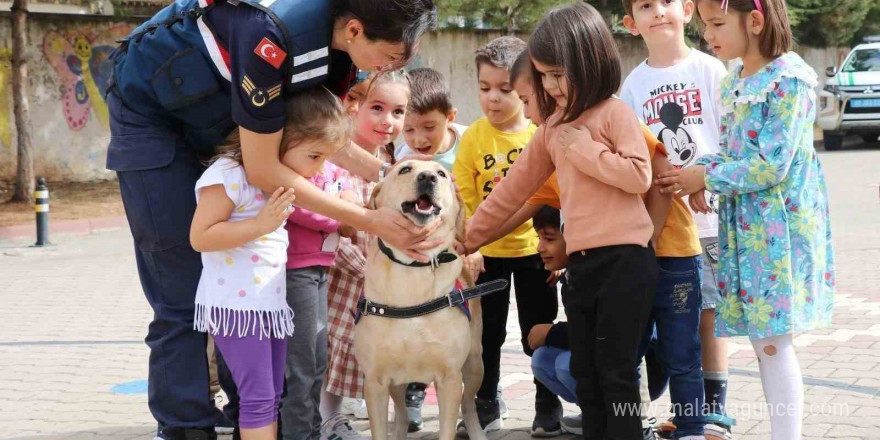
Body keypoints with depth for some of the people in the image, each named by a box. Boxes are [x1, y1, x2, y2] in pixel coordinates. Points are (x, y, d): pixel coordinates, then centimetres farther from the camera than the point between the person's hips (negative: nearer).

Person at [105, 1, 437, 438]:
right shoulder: (275, 36, -39)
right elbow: (262, 169, -31)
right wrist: (368, 220, -29)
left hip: (211, 116, 8)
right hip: (150, 110, -8)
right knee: (184, 291, -10)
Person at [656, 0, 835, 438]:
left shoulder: (789, 79, -14)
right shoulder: (732, 83, 12)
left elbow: (772, 165, -18)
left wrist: (705, 178, -13)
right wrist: (701, 172, -4)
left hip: (778, 226, -8)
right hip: (742, 227, 8)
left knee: (773, 343, -6)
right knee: (762, 343, 10)